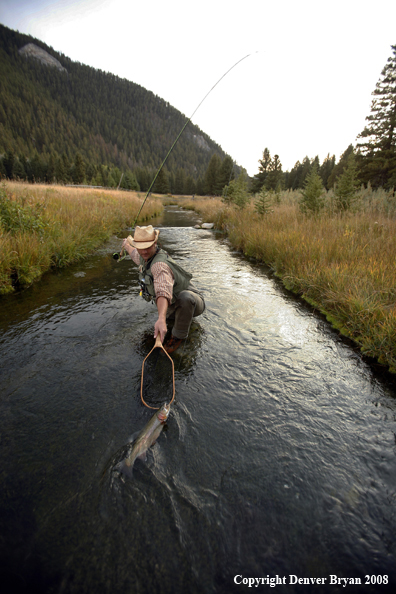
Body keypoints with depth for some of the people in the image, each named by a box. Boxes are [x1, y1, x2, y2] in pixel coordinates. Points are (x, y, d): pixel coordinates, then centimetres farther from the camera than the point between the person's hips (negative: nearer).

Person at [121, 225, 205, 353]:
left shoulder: (160, 264, -32)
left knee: (185, 297, -43)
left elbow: (164, 292, -50)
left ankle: (179, 335, -20)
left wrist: (161, 319, -65)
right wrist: (126, 246, 47)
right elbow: (135, 254, 27)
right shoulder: (146, 256, -2)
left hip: (193, 303, -9)